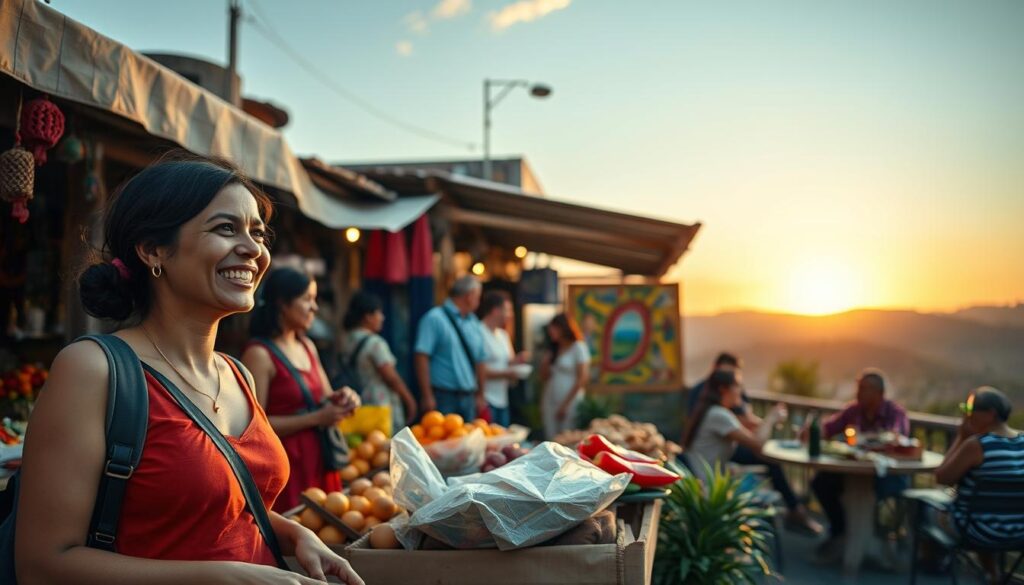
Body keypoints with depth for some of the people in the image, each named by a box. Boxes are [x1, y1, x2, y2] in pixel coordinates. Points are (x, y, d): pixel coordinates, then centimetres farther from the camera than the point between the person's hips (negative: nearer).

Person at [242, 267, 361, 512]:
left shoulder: (308, 346, 11)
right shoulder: (259, 354, -13)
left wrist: (339, 398, -1)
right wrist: (316, 418, -16)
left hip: (320, 460, 7)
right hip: (285, 464, -7)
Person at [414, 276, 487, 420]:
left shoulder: (474, 323, 14)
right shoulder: (435, 318, -8)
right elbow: (421, 356, -15)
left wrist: (480, 396, 17)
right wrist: (427, 396, -18)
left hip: (468, 398, 7)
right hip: (443, 398, -7)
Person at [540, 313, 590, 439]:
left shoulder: (578, 347, -4)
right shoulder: (554, 349, 16)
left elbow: (583, 377, -10)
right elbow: (545, 377, 21)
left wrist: (566, 403, -12)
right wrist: (545, 363, 1)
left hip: (569, 403, -6)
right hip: (550, 401, 6)